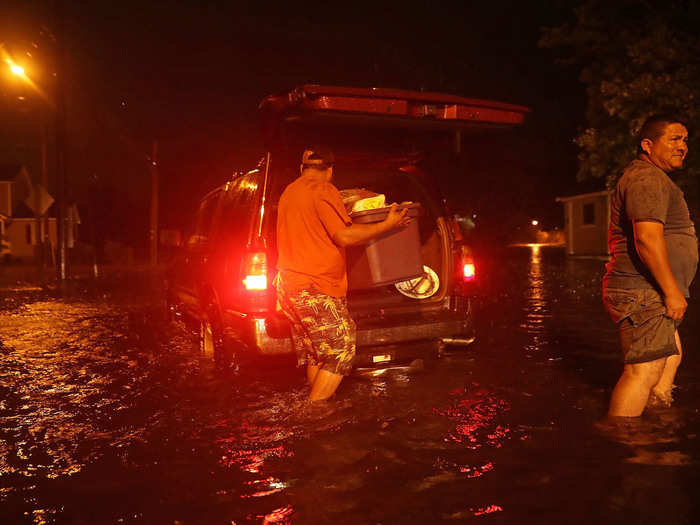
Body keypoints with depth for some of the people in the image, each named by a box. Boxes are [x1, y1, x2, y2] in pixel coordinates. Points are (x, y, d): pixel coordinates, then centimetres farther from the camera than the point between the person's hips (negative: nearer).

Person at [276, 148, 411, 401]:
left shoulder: (289, 192, 17)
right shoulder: (323, 191, -10)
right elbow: (344, 236, -17)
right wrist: (387, 225, -8)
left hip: (290, 286, 9)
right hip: (314, 289, -9)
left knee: (314, 355, 17)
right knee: (340, 352, -1)